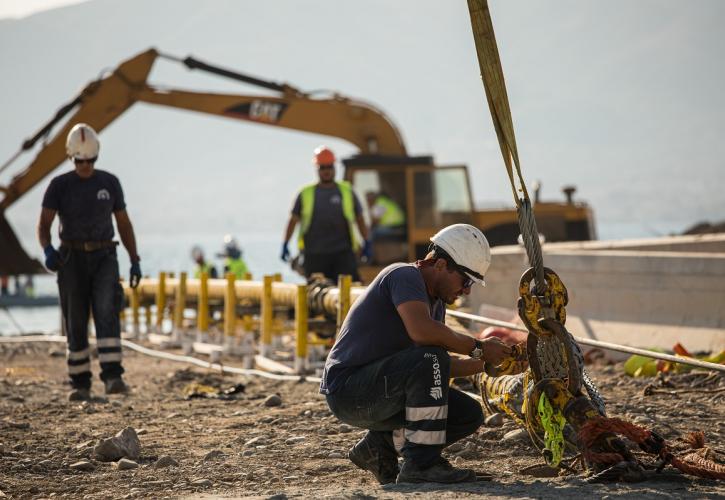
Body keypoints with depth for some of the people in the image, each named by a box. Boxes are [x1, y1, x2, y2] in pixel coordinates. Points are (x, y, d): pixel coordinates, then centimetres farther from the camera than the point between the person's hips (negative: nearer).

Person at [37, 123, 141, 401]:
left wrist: (135, 262, 5)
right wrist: (48, 251, -31)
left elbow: (124, 224, 11)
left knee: (107, 314, -19)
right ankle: (81, 385, 12)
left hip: (103, 259, 0)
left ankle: (112, 378, -26)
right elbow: (43, 226, -9)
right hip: (72, 261, 0)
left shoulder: (110, 183, 6)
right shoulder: (59, 186, 0)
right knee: (76, 324, 1)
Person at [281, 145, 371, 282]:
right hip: (314, 253, 0)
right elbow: (293, 220, 10)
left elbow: (359, 218, 13)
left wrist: (366, 243, 7)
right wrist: (285, 244, 3)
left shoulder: (346, 191, 10)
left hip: (343, 251, 0)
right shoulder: (306, 193, 9)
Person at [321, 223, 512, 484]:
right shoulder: (405, 275, -15)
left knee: (469, 415, 1)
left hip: (380, 389, 10)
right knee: (430, 359, -31)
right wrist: (478, 348, -23)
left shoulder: (436, 302, 14)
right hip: (348, 390, -10)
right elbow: (421, 331, -34)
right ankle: (421, 464, -24)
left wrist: (488, 363, 2)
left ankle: (379, 443, 10)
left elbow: (442, 370, 16)